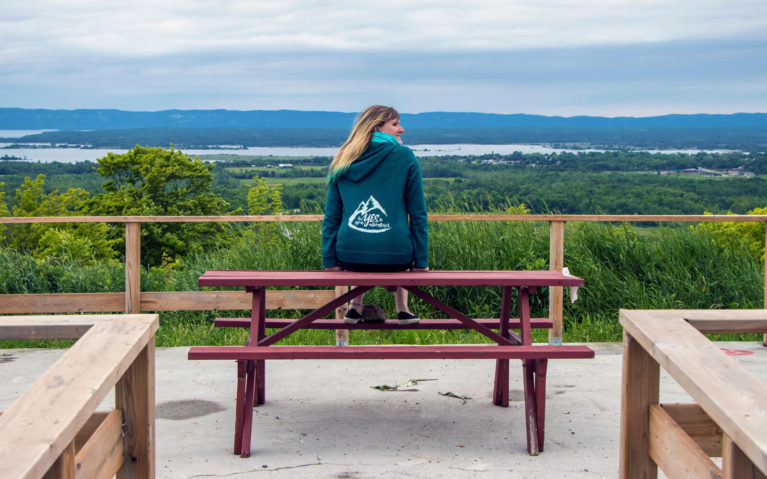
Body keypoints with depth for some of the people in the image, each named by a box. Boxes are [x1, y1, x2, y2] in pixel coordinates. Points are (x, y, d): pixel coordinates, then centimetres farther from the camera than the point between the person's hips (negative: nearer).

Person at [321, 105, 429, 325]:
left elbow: (331, 217, 10)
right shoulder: (405, 157, 1)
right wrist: (421, 262, 4)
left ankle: (355, 306, 26)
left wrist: (330, 261, 14)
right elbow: (418, 214, 0)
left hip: (350, 255, 3)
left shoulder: (342, 162, 11)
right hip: (394, 256, -2)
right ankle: (402, 309, 28)